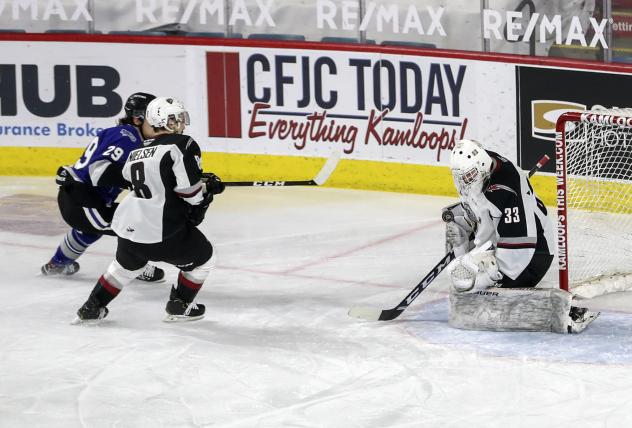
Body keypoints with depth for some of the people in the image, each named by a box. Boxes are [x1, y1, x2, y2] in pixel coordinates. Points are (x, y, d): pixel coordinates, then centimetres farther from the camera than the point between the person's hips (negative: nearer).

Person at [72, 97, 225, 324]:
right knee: (203, 257, 18)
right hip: (162, 232, -7)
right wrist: (207, 187, 6)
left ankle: (92, 308, 37)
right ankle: (179, 306, 26)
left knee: (127, 264, 36)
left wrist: (202, 183, 24)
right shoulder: (181, 145, -9)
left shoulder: (138, 152, 15)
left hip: (128, 226, 8)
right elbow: (190, 190, -16)